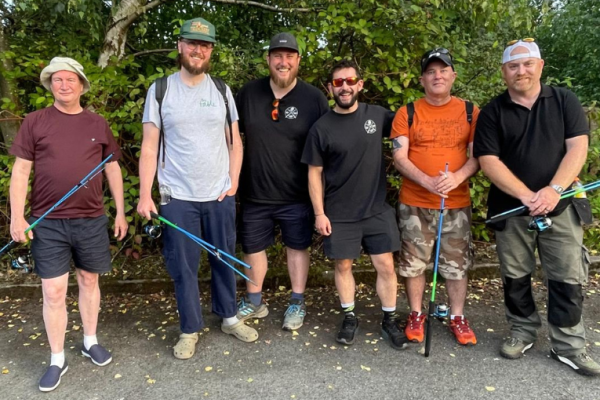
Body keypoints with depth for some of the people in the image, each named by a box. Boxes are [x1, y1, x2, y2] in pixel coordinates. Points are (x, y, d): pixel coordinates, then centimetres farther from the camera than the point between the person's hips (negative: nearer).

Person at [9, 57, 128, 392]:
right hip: (48, 223, -1)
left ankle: (91, 342, 33)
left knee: (89, 282, 15)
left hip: (92, 220, 2)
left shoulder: (98, 124, 5)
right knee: (53, 293, 3)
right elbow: (21, 171, 0)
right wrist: (17, 216, -7)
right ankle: (57, 360, 20)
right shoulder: (35, 122, 1)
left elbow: (113, 169, 9)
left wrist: (121, 212, 7)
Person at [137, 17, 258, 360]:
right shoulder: (160, 90, 0)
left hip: (220, 195, 2)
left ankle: (230, 318, 32)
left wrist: (233, 183, -1)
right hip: (177, 197, -2)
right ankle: (190, 329, 24)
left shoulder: (222, 91, 5)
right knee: (183, 266, 7)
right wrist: (145, 195, -8)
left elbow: (235, 142, 8)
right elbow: (150, 148, -2)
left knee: (225, 259, 13)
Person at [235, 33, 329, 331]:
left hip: (297, 195, -2)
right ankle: (253, 302, 35)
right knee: (252, 247, 14)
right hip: (254, 192, 3)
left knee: (297, 246, 12)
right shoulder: (248, 93, -1)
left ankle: (297, 304, 31)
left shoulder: (314, 99, -7)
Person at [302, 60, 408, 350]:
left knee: (385, 265, 5)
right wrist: (319, 212, -6)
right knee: (343, 265, 10)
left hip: (377, 209, 1)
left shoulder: (377, 115, -1)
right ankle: (349, 318, 30)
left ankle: (389, 321, 24)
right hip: (339, 214, -1)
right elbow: (314, 173, -2)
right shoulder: (321, 127, -5)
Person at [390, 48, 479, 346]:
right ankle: (416, 315, 26)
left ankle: (457, 317, 27)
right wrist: (427, 181, -21)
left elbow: (477, 155, 2)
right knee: (413, 263, 8)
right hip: (414, 204, -1)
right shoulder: (407, 113, 0)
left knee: (457, 264, 10)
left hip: (457, 204, 1)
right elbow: (399, 158, -6)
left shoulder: (470, 112, 5)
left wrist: (457, 177, -19)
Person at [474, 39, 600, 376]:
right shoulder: (492, 112, 0)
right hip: (511, 209, 0)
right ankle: (524, 331, 29)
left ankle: (569, 345, 19)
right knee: (515, 277, 11)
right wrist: (526, 196, -18)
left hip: (561, 206, 0)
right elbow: (488, 161, -8)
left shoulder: (564, 101, 3)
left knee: (567, 279, 4)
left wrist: (554, 190, -20)